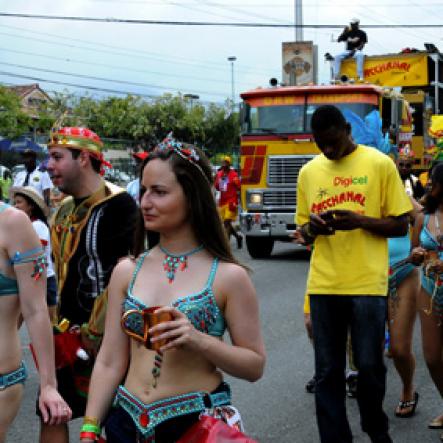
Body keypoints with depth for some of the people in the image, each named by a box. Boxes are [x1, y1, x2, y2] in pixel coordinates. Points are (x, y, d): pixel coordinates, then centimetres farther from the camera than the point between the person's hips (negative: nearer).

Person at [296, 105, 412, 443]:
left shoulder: (380, 164, 0)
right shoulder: (309, 172, 10)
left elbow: (400, 225, 1)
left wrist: (361, 221, -17)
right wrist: (312, 227, -8)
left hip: (368, 284, -2)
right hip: (323, 285, 3)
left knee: (369, 365, 5)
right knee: (327, 372, 4)